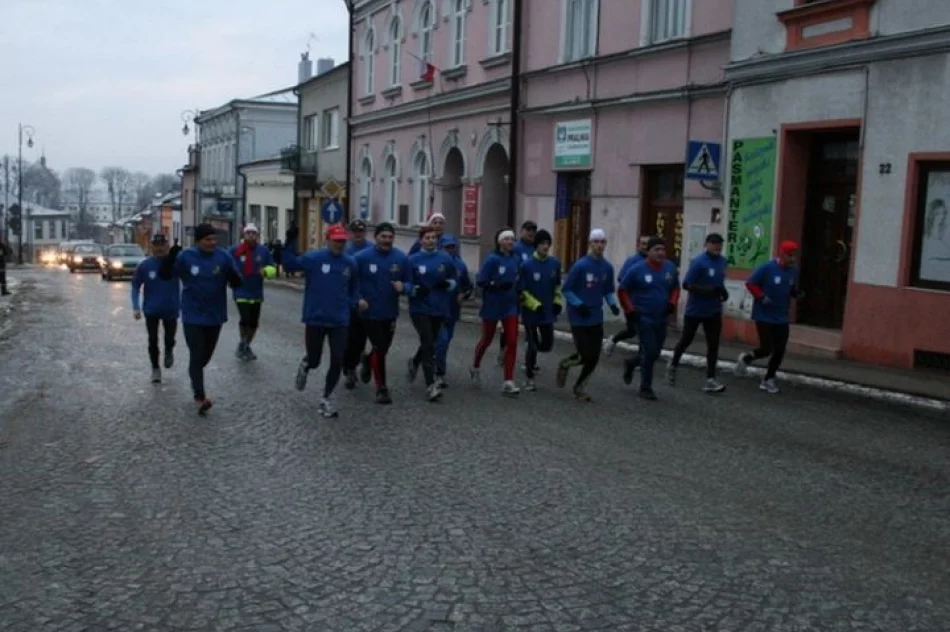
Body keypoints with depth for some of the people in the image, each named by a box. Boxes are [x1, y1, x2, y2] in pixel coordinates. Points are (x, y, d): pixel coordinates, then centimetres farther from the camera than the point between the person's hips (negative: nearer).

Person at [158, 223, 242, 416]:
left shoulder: (224, 256, -7)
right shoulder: (185, 256, -11)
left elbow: (237, 284, -4)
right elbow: (164, 275, -8)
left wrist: (233, 277, -28)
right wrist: (170, 257, -26)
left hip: (215, 316, 3)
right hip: (192, 316, -3)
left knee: (206, 355, 19)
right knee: (196, 355, -8)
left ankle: (194, 376, 47)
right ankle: (200, 397, -10)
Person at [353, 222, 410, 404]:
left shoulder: (402, 258, -3)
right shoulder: (362, 257, -10)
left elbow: (409, 282, 2)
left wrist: (403, 286, -20)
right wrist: (357, 299, -16)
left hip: (390, 312, 4)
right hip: (369, 312, -4)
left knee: (384, 347, 18)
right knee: (379, 348, -6)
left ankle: (368, 363, 50)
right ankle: (381, 388, 6)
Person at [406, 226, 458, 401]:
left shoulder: (446, 259, 1)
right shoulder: (413, 260, -5)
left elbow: (455, 280, 9)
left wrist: (447, 284, -13)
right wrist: (415, 290, -22)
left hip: (439, 309, 4)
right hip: (419, 309, -3)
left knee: (429, 343, 18)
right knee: (428, 344, -12)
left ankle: (414, 362, 50)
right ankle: (431, 385, -10)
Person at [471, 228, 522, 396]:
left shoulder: (516, 259, 3)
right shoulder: (492, 259, -13)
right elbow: (480, 281, -16)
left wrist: (518, 293, 3)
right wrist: (497, 285, -28)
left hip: (510, 306, 4)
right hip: (492, 306, -4)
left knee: (512, 342, -6)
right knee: (487, 339, 15)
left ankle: (508, 382, -3)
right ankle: (475, 367, 43)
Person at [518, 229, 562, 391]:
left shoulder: (555, 263, 0)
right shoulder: (527, 265, -13)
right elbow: (521, 291, -9)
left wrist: (558, 301, 3)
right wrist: (535, 304, -17)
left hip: (548, 312, 4)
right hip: (531, 313, -4)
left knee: (547, 345, 8)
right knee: (533, 346, 0)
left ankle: (531, 356, 41)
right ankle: (529, 378, 15)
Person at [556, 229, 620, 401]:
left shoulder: (607, 267, 2)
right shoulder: (580, 265, -14)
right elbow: (566, 290, -10)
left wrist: (613, 304, -5)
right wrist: (579, 305, -20)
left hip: (596, 318, 5)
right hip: (579, 318, -5)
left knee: (594, 358, 4)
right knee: (585, 356, -7)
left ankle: (579, 387, 26)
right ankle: (565, 364, 26)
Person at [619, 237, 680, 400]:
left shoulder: (670, 268, 2)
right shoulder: (637, 270, -11)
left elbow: (675, 288, 17)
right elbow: (622, 290, -2)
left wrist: (673, 303, -1)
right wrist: (629, 309, -9)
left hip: (662, 318, 5)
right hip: (644, 317, -5)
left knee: (655, 353, 13)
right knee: (650, 352, -8)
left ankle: (631, 363, 42)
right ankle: (646, 388, 7)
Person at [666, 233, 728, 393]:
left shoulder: (722, 261, 4)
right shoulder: (698, 262, -18)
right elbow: (686, 284, -21)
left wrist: (722, 291, -4)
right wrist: (710, 290, -27)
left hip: (714, 311, 5)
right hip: (695, 310, -5)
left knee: (713, 345, -2)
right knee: (686, 340, 12)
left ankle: (710, 380, -1)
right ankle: (673, 365, 38)